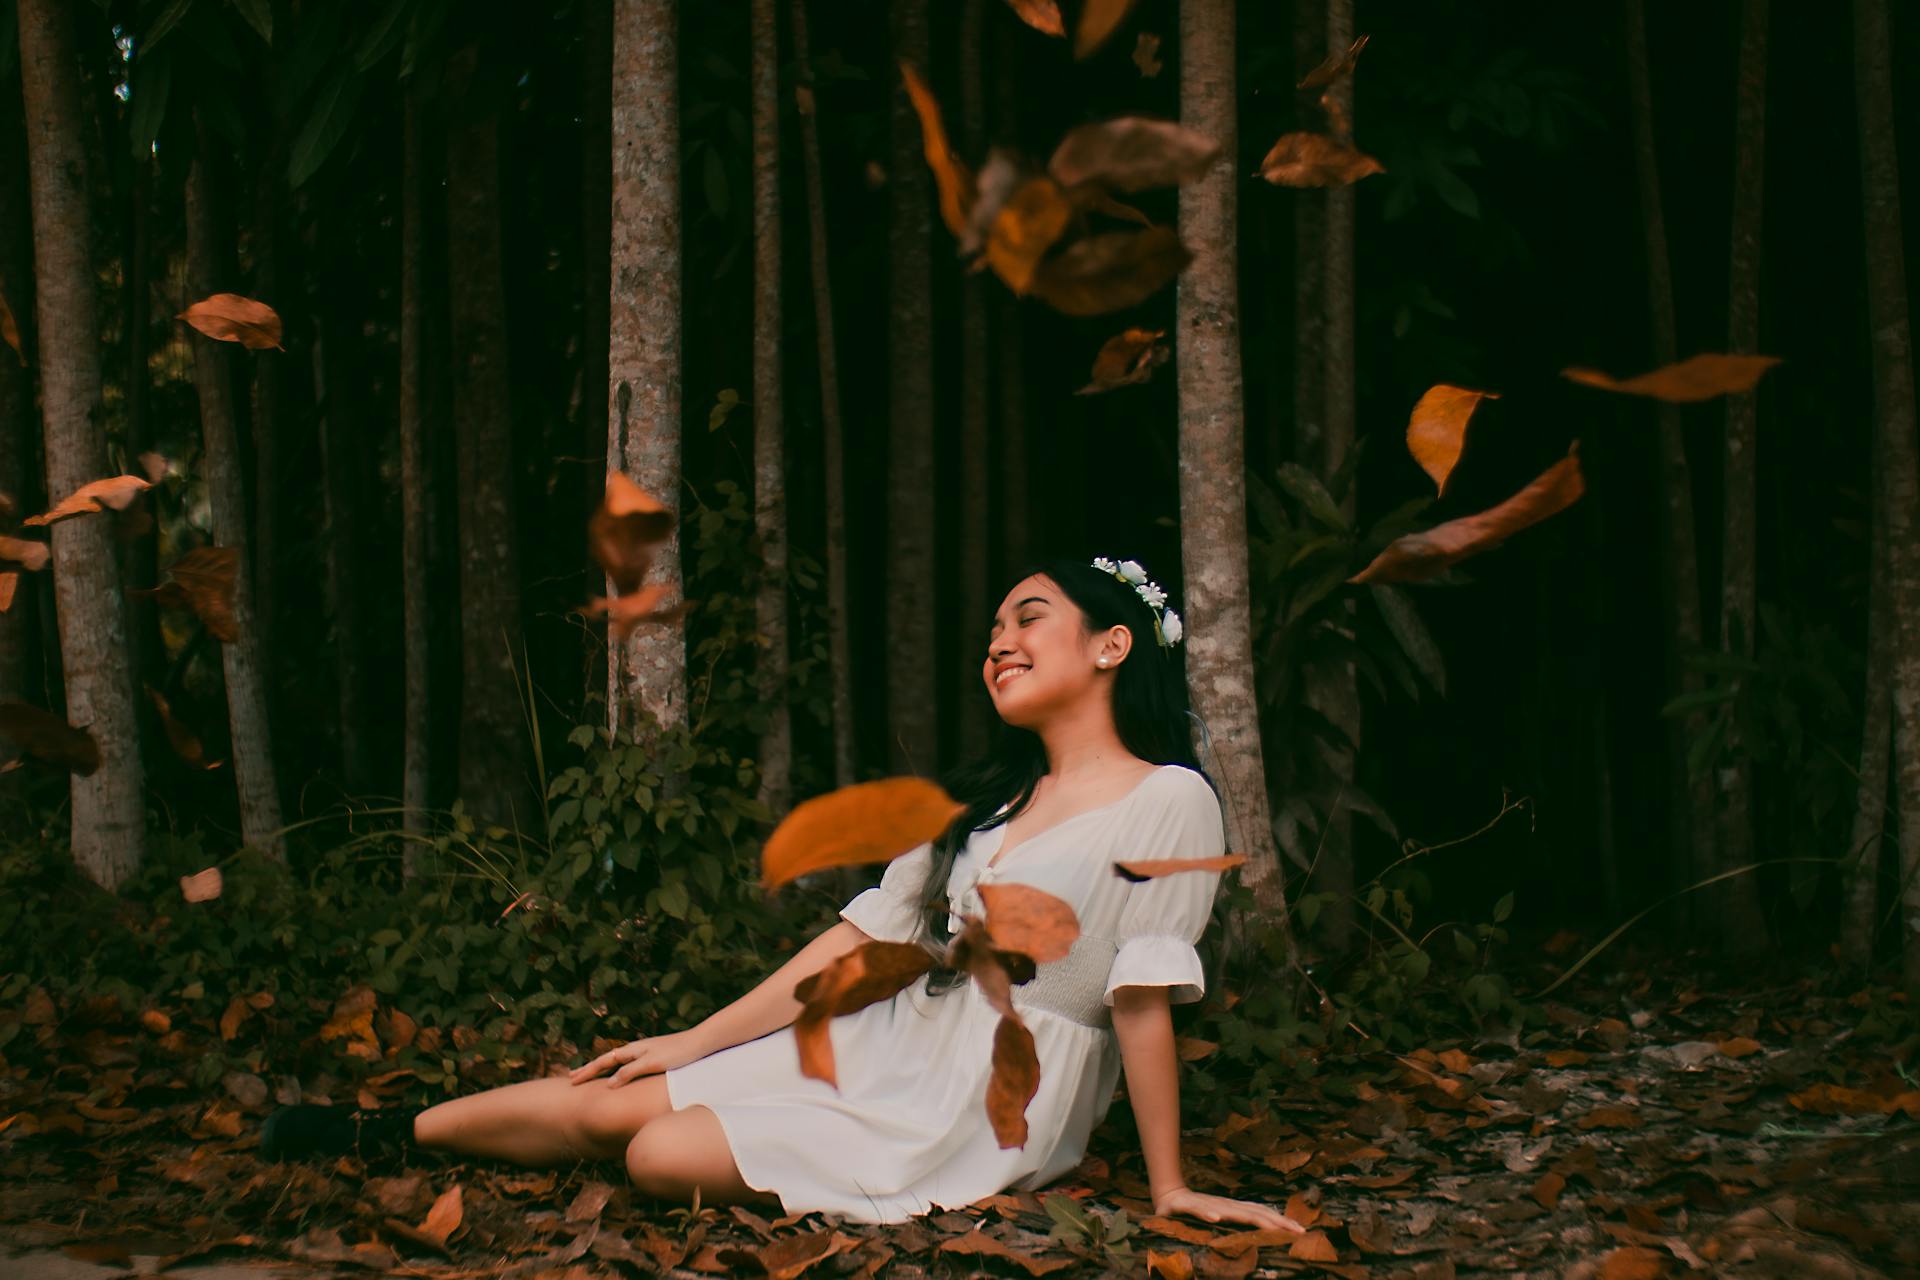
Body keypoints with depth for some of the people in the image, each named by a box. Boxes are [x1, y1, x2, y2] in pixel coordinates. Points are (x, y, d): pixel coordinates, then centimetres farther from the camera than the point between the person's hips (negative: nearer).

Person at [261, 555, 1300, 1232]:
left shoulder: (1167, 801, -14)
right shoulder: (981, 798, 11)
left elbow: (1144, 1002, -16)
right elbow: (859, 939, 10)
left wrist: (1170, 1190, -12)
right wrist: (696, 1042, 8)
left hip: (996, 1103, -7)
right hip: (895, 1042, 7)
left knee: (665, 1156, -18)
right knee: (606, 1107, -2)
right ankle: (386, 1133, 17)